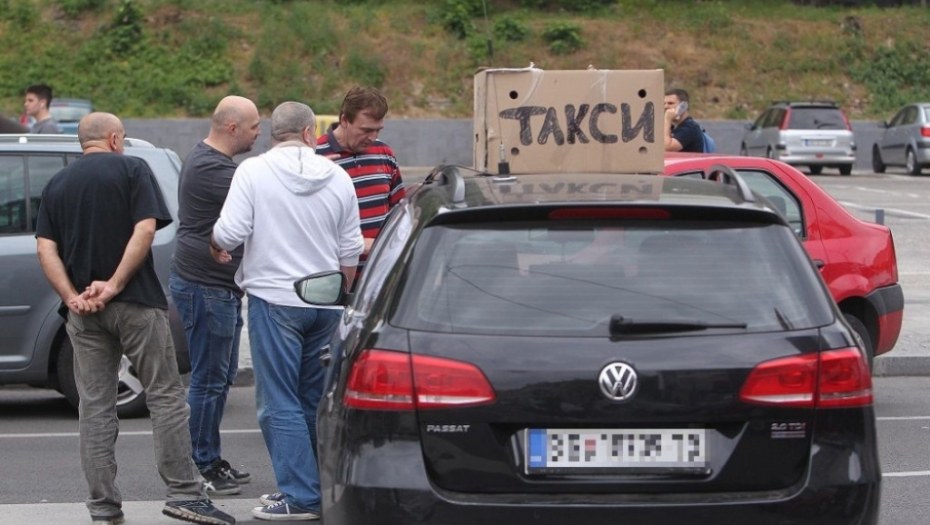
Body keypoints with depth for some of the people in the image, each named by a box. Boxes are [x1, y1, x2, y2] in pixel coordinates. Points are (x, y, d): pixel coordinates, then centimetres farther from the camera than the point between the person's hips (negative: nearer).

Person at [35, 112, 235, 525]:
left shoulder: (57, 184, 13)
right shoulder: (131, 170, 0)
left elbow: (45, 248, 3)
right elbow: (145, 230, -13)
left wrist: (71, 297, -6)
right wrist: (114, 285, -14)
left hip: (84, 312, 4)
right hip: (136, 304, -4)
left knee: (95, 407, 7)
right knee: (165, 397, 1)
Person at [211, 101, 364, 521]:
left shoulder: (253, 171, -7)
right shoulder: (338, 177, 6)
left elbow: (230, 231, -15)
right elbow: (350, 250, 10)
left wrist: (216, 247, 8)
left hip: (275, 299, -5)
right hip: (326, 304, 5)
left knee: (280, 404, -1)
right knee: (317, 402, 15)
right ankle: (321, 487, 19)